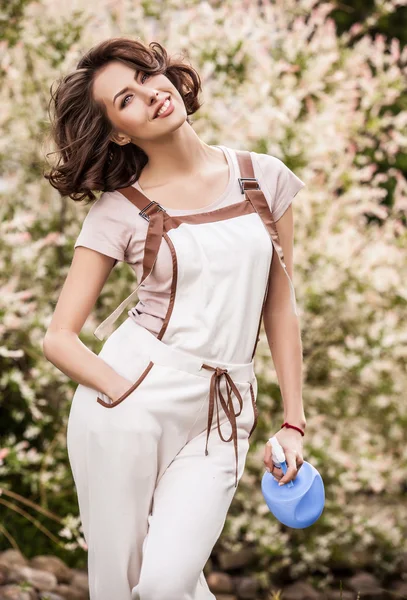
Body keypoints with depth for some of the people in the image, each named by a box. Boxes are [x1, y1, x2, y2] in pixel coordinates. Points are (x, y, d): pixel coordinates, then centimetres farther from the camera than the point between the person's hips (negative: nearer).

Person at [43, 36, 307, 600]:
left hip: (220, 415, 1)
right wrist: (129, 395, -13)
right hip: (127, 403, -1)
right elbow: (59, 337, 0)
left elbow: (280, 306, 12)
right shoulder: (117, 210, 1)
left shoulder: (264, 177, 7)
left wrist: (293, 422, 7)